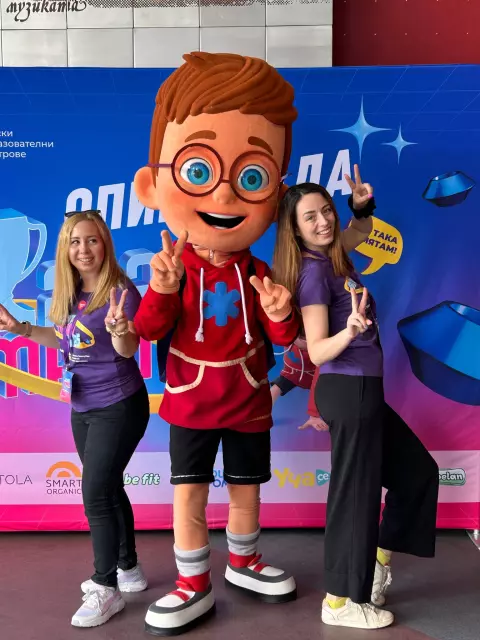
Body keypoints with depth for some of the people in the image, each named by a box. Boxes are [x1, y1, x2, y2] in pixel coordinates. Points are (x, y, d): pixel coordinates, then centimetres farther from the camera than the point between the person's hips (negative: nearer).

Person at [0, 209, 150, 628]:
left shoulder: (121, 290, -17)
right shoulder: (69, 293, 4)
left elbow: (128, 349, -23)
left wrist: (117, 329, -44)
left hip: (119, 407, -7)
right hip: (83, 408, 8)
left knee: (95, 492, -5)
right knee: (108, 488, 16)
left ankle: (107, 590, 12)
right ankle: (128, 568, 33)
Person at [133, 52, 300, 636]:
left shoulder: (257, 273, -6)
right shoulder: (176, 267, -10)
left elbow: (281, 339, -1)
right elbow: (147, 329, -15)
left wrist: (281, 315, -23)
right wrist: (160, 290, -32)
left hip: (248, 402, 2)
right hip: (190, 405, -1)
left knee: (245, 487, 15)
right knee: (188, 491, 5)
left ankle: (243, 563, 40)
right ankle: (193, 586, 23)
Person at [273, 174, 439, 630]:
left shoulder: (332, 258, 9)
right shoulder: (313, 270, -16)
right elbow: (317, 351, -20)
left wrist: (361, 205, 15)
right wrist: (349, 331, -39)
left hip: (362, 389, 10)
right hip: (349, 390, -10)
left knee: (417, 472, 20)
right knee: (354, 492, 2)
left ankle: (378, 561, 35)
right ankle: (340, 602, 19)